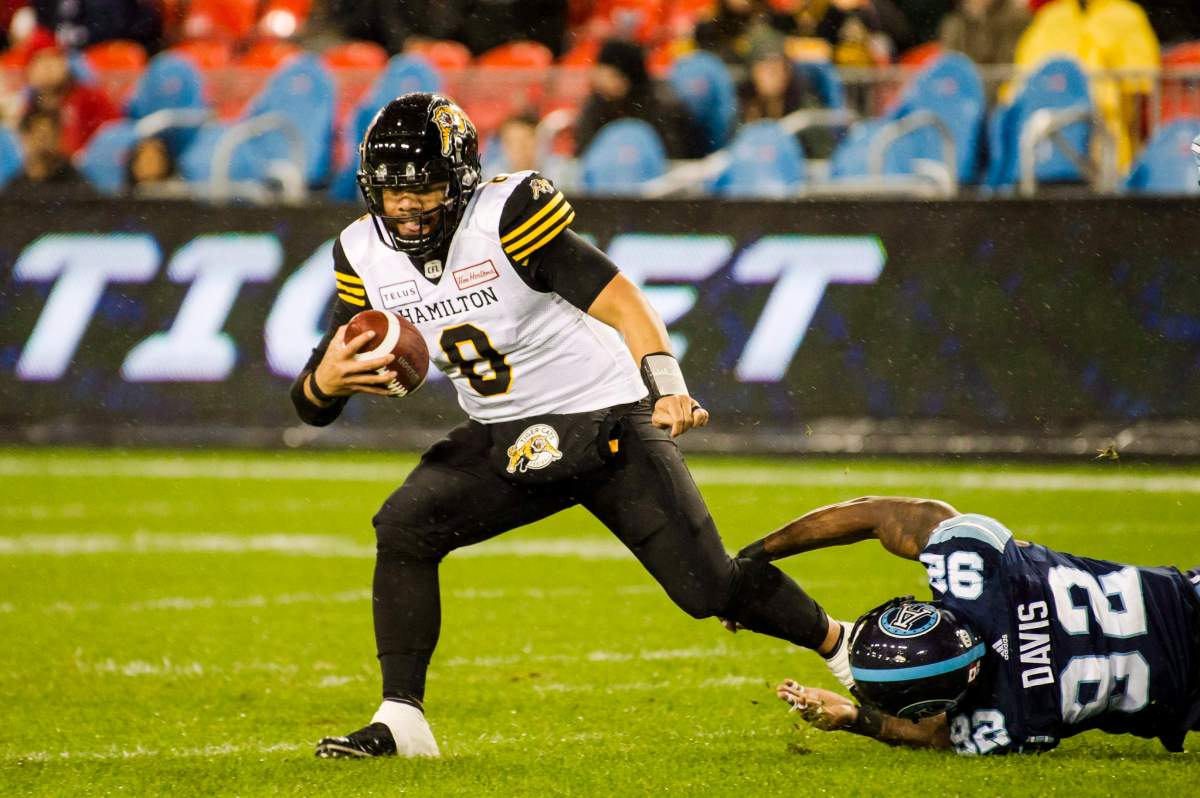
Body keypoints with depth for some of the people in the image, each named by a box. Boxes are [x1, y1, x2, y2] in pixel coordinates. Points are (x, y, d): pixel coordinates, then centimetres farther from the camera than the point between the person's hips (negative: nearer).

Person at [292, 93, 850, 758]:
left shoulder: (506, 215, -21)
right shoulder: (364, 255, -4)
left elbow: (617, 299, -27)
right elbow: (311, 403, -1)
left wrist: (668, 385, -43)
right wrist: (327, 379, -26)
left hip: (607, 420, -5)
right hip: (506, 440, 5)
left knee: (708, 587, -7)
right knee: (403, 530, -18)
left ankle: (839, 644, 21)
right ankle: (400, 721, -12)